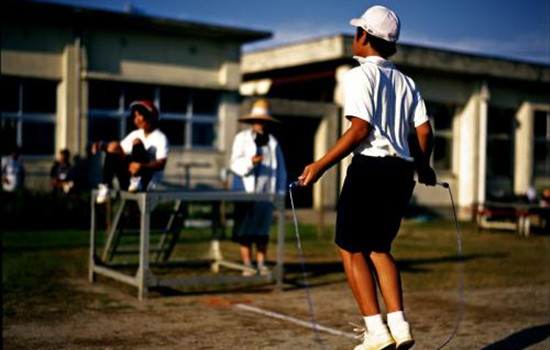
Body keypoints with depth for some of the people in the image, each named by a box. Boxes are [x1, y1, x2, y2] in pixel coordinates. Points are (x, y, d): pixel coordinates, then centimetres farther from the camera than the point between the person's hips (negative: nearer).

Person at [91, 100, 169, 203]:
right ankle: (106, 186, -20)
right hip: (128, 180, 6)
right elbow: (121, 151, 11)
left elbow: (161, 164, -20)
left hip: (148, 181, -6)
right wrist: (102, 146, -7)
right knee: (113, 152, -15)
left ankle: (137, 181, -31)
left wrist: (142, 166, -38)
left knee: (137, 143, -23)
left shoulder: (160, 138, -5)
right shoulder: (135, 134, 16)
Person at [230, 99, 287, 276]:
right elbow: (236, 164, -4)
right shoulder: (242, 138, 6)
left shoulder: (272, 141, 16)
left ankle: (261, 264, 10)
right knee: (245, 230, -3)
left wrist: (280, 191, 6)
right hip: (246, 192, -3)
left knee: (263, 230, 5)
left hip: (267, 193, 3)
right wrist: (250, 162, -23)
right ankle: (247, 265, 1)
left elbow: (281, 168, 14)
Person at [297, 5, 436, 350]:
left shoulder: (359, 75, -5)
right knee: (379, 247, 17)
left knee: (351, 248, 2)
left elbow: (360, 129, -17)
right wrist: (423, 168, 28)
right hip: (401, 171, 7)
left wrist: (321, 165, -16)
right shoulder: (405, 81, 16)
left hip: (370, 168, -7)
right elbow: (424, 132, 11)